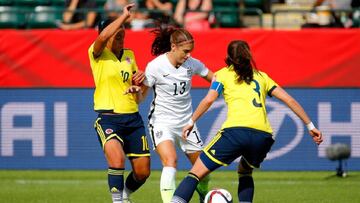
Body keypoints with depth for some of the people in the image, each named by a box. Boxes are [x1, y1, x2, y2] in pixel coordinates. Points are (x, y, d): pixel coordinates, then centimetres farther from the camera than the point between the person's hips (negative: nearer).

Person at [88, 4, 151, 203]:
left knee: (142, 172, 5)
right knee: (117, 159, -30)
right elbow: (102, 37, -29)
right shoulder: (97, 54, -4)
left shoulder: (129, 55, 13)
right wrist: (124, 16, -22)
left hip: (133, 118, 6)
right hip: (108, 118, -6)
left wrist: (139, 81, 2)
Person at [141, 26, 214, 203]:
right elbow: (142, 95, -8)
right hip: (162, 121, -5)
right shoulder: (155, 66, -16)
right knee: (170, 161, -28)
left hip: (186, 122, 5)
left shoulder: (192, 64, -5)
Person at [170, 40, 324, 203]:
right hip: (263, 136, 4)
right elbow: (290, 100, 23)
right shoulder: (261, 76, 27)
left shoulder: (223, 74, 18)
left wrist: (191, 122, 11)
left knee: (196, 173, -1)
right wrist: (310, 126, 27)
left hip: (235, 131, -4)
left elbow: (208, 100, 2)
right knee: (245, 171, 33)